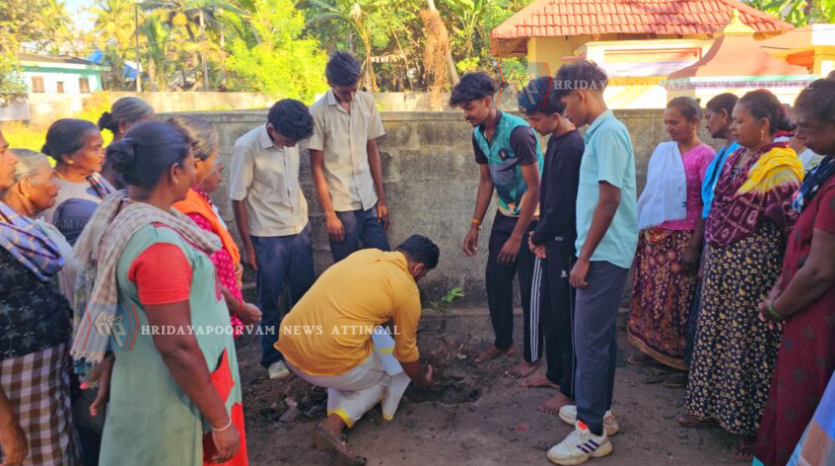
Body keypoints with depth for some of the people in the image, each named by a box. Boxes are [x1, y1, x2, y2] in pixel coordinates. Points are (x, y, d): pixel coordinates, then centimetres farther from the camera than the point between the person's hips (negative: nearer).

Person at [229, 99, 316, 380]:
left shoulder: (290, 141, -3)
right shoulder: (246, 148, -19)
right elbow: (238, 199, -13)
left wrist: (304, 220, 15)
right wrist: (247, 246, -8)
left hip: (299, 230, 5)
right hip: (268, 237, -5)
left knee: (304, 293, 14)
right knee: (270, 299, 8)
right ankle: (272, 357, 25)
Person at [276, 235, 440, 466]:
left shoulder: (365, 254, 13)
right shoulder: (406, 289, -4)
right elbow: (406, 354, 7)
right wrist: (423, 381, 28)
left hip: (289, 348, 7)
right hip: (329, 364, -6)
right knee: (396, 371, 21)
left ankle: (335, 417, 16)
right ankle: (335, 424, 1)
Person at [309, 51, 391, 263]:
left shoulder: (368, 102, 2)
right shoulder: (318, 112, -10)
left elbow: (373, 151, 8)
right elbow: (317, 167, -8)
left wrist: (382, 199, 6)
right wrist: (329, 214, -10)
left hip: (369, 201, 4)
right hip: (341, 206, -4)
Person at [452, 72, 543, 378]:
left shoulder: (517, 131, -24)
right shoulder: (479, 135, 1)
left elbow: (534, 187, -23)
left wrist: (516, 237, -21)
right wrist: (475, 226, 9)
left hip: (532, 218, -7)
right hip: (505, 214, 8)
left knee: (530, 289, 0)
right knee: (495, 281, 12)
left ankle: (532, 357, 16)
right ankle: (503, 342, 31)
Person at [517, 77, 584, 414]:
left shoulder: (571, 148, -21)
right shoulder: (556, 141, 8)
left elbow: (561, 207, -23)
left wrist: (537, 237, -7)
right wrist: (541, 237, 2)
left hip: (565, 245, -9)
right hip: (552, 242, 10)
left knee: (566, 317, 2)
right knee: (548, 311, 20)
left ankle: (571, 390, 17)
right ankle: (556, 373, 37)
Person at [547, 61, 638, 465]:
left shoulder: (607, 132, -16)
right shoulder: (600, 131, 12)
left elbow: (609, 200, -21)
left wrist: (584, 258, -18)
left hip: (605, 254, -10)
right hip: (604, 252, 10)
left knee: (590, 338, -4)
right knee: (600, 334, 17)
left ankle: (592, 432, 6)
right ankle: (599, 410, 30)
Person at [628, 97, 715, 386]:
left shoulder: (705, 156, -9)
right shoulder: (662, 150, 9)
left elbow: (709, 206, -11)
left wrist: (694, 246, -14)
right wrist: (641, 231, 8)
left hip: (681, 239, -6)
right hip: (652, 236, 6)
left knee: (676, 300, 0)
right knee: (649, 294, 12)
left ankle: (682, 362, 14)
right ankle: (651, 348, 28)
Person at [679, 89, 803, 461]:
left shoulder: (778, 165, -14)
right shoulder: (735, 159, 10)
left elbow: (792, 225, -14)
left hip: (752, 263, -8)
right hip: (721, 259, 8)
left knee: (748, 339, 2)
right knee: (716, 331, 14)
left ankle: (750, 424, 18)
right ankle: (712, 405, 30)